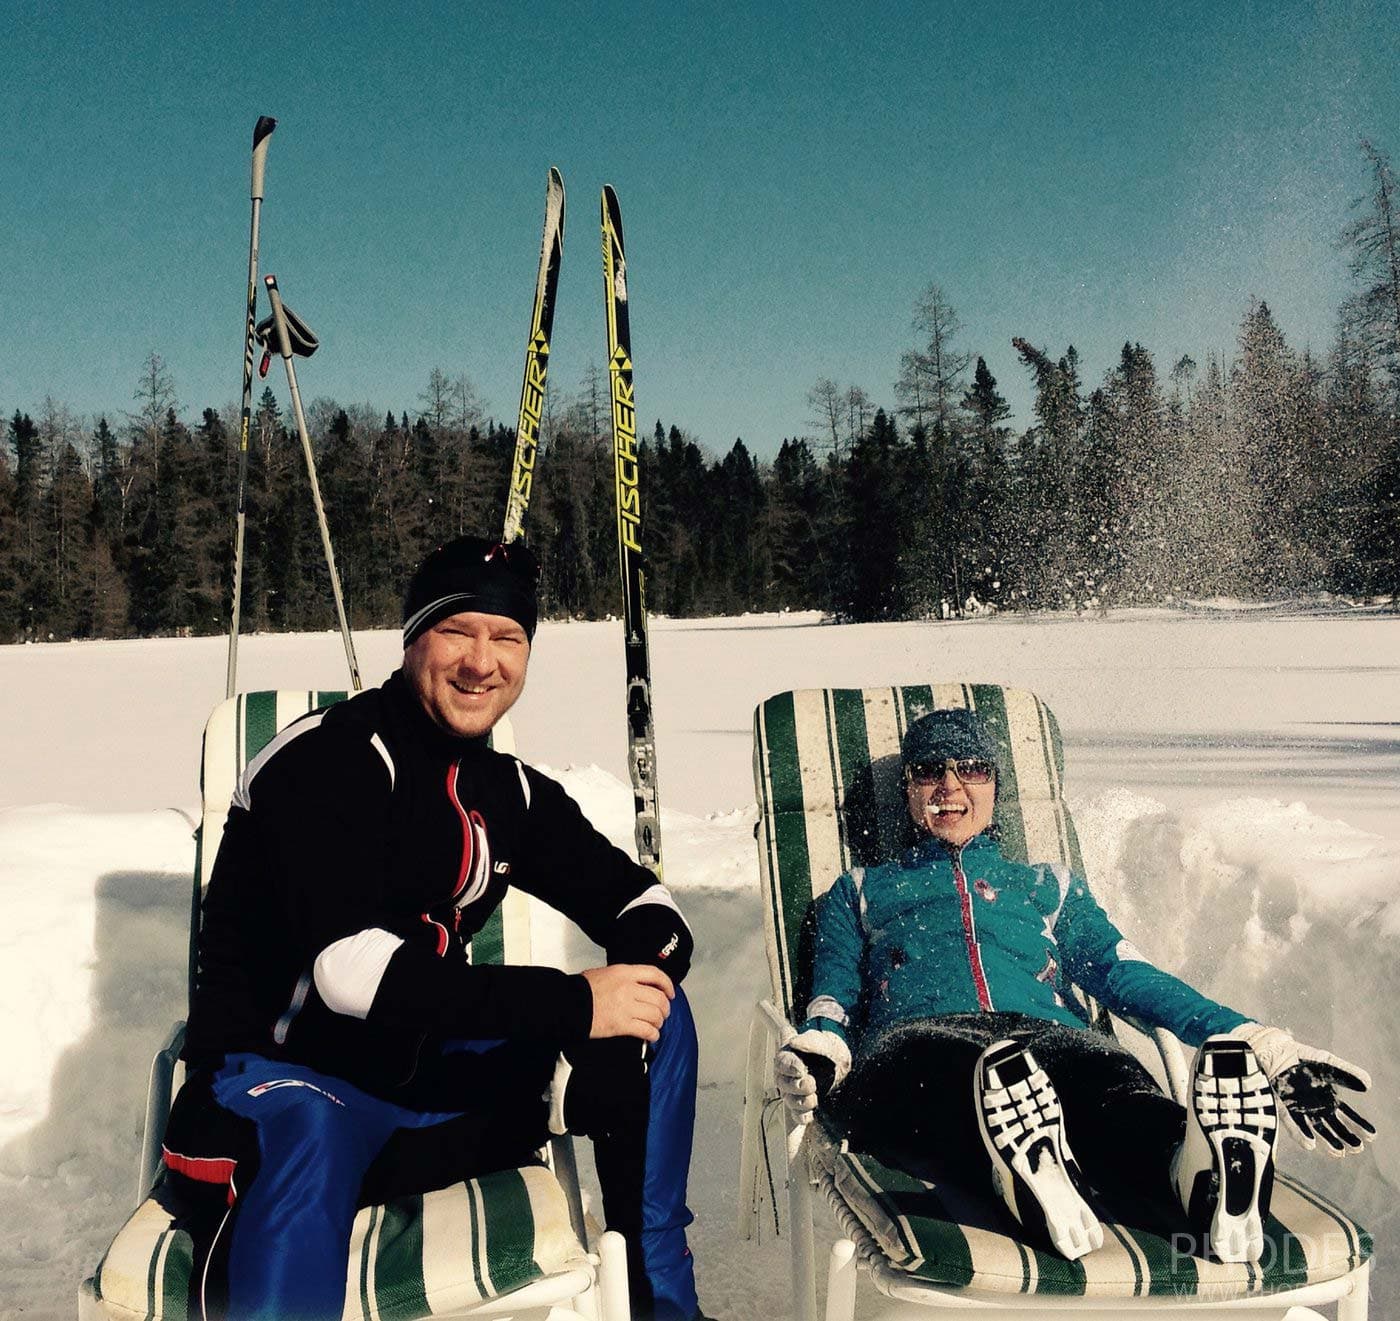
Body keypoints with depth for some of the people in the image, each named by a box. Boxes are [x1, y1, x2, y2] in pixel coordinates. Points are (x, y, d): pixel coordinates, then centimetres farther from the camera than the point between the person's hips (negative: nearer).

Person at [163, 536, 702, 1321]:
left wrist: (638, 976, -17)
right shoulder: (329, 760, -16)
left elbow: (645, 902, 9)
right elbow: (349, 968, -29)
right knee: (307, 1146, -42)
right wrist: (572, 1004, -28)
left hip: (430, 1073, 7)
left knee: (656, 1018, -5)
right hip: (286, 1076, -7)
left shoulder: (510, 789, 6)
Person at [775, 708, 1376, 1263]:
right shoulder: (861, 892, 34)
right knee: (950, 1070, -42)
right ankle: (1027, 1169, -69)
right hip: (920, 1037, -2)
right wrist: (815, 1054, -10)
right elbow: (835, 997, 18)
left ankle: (1203, 1168, -65)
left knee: (1120, 1093, -38)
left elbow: (1126, 976, 21)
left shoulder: (1050, 885, 36)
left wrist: (1264, 1050, 3)